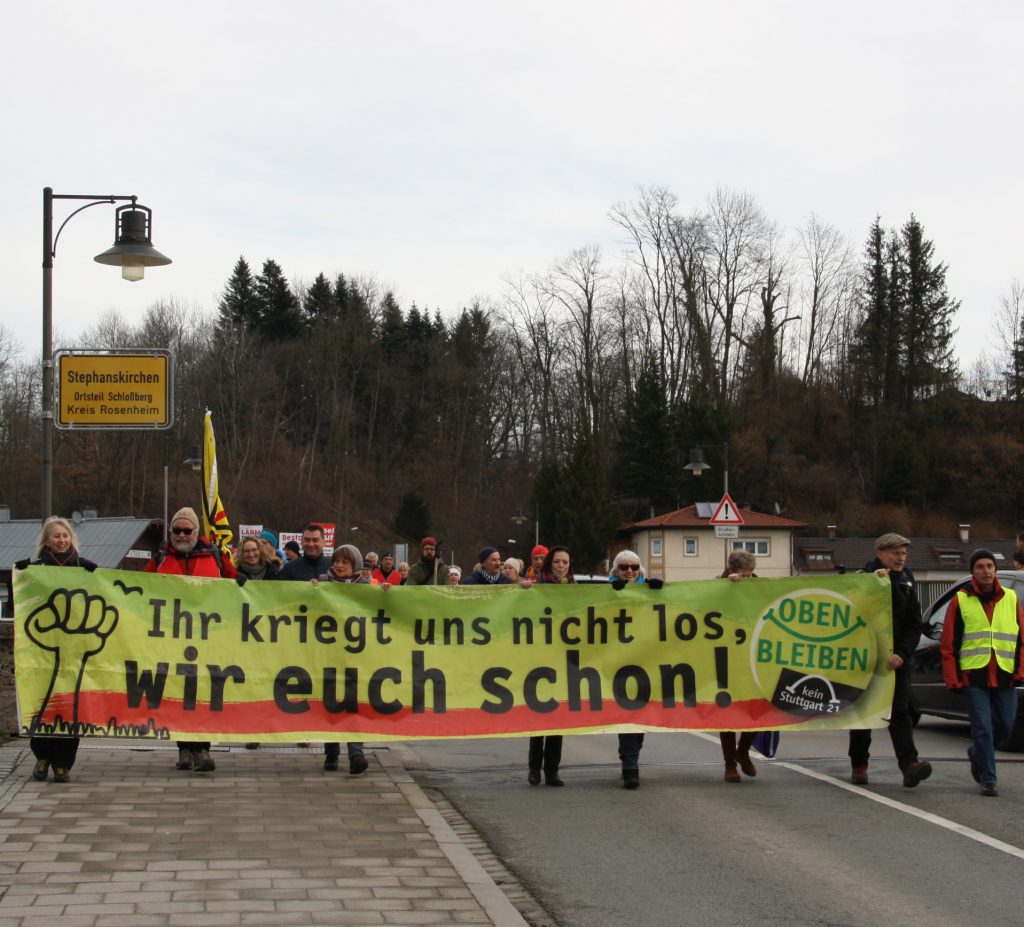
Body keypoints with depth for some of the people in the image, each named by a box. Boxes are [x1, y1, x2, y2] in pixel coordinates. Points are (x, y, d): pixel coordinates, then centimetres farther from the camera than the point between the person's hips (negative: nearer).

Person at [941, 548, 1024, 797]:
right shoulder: (960, 600, 2)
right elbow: (948, 644, 2)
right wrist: (953, 679, -4)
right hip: (974, 676, -3)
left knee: (1004, 726, 9)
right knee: (982, 728, -6)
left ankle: (977, 754, 37)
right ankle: (988, 780, 2)